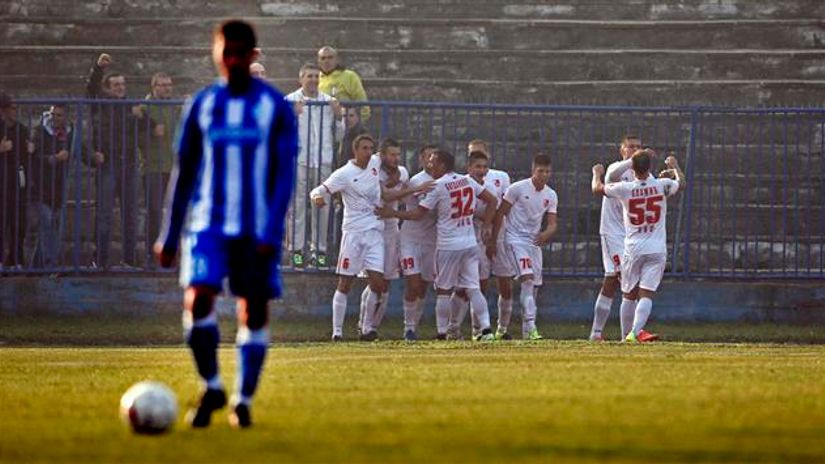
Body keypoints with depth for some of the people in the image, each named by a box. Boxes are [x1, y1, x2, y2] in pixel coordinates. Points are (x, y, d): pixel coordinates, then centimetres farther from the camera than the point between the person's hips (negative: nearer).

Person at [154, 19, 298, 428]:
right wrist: (169, 235, 11)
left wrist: (271, 231, -13)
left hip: (257, 229, -1)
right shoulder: (201, 105, 8)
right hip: (208, 223, 1)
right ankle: (211, 388, 1)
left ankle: (243, 401, 10)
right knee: (198, 299, -15)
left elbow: (285, 173, -2)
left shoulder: (275, 107, 1)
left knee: (254, 311, -1)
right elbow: (184, 172, 13)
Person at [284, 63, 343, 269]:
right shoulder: (290, 101, 6)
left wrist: (338, 117, 0)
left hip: (323, 160, 3)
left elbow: (338, 136, 16)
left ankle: (319, 249, 7)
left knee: (322, 206, 2)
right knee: (298, 204, -5)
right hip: (299, 159, -3)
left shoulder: (329, 102, 14)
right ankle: (297, 249, -2)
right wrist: (292, 116, -15)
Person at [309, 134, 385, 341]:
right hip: (354, 232, -4)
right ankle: (337, 330, 1)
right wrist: (317, 197, -32)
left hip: (375, 231, 4)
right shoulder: (344, 174, -8)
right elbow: (319, 190, -10)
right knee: (345, 283, -3)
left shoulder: (376, 163, 9)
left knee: (377, 282, -5)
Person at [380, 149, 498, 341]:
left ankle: (442, 332, 6)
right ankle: (485, 328, -8)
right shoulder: (468, 181, 7)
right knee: (473, 288, 4)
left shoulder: (438, 186, -9)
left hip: (448, 245, -5)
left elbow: (418, 214, -7)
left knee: (443, 290, 5)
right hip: (470, 243, 5)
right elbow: (492, 200, 9)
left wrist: (392, 213, 3)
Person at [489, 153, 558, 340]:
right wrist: (492, 242, -8)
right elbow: (500, 214, -7)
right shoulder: (517, 188, -11)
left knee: (534, 285, 6)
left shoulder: (551, 196, 5)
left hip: (535, 241, 6)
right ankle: (530, 325, -28)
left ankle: (527, 329, 17)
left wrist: (546, 234, -21)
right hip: (515, 239, -6)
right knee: (527, 278, -22)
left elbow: (552, 223, 4)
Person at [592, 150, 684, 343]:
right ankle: (635, 331, -23)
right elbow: (681, 183, 19)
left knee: (630, 294, 14)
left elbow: (598, 188, 10)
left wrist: (597, 173, 32)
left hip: (633, 249, 0)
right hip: (657, 249, 0)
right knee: (647, 294, -6)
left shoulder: (625, 188, -8)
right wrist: (674, 166, 39)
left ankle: (634, 332, 15)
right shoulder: (661, 185, -5)